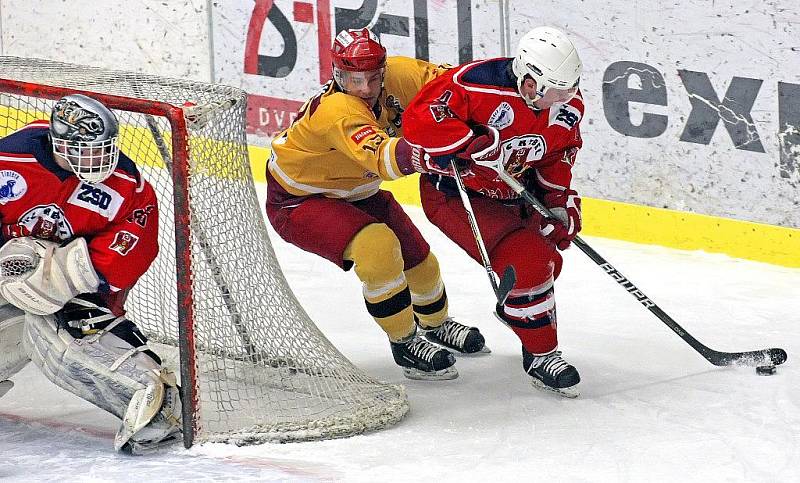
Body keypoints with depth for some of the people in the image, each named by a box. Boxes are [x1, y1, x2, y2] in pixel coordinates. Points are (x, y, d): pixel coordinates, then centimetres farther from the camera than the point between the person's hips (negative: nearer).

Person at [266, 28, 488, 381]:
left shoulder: (396, 74, -19)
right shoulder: (339, 111, -39)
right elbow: (380, 158, -55)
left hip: (352, 190, 8)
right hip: (296, 201, -8)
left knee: (416, 255, 14)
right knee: (378, 246, -29)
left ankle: (436, 325, 46)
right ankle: (405, 342, -11)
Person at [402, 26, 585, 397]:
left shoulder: (568, 106, -9)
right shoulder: (478, 84, -32)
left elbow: (557, 158, 7)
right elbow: (420, 118, -36)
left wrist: (562, 199, -3)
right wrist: (476, 146, -40)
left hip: (511, 193, 8)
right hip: (453, 190, -8)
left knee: (547, 262, 18)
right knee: (526, 261, -20)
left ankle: (513, 309, 51)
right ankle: (540, 356, -2)